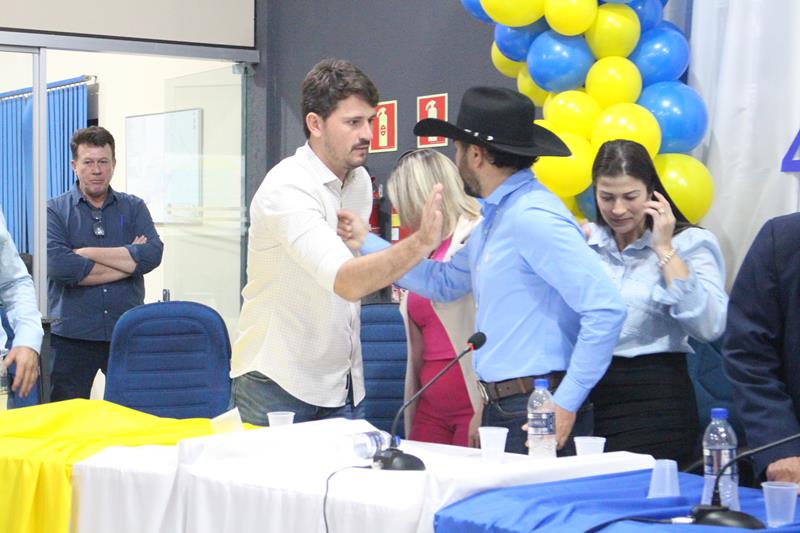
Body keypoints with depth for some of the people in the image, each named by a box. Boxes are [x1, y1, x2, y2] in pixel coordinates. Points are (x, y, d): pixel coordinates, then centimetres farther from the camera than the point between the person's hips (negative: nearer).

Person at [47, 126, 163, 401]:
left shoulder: (134, 208, 10)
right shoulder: (55, 210, 2)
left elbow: (152, 254, -9)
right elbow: (58, 265, -16)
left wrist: (88, 253, -11)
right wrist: (127, 262, -10)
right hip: (72, 336, -2)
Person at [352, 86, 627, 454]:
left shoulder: (533, 219, -16)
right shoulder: (494, 218, 16)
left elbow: (605, 310, -22)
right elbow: (444, 283, 29)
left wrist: (566, 402, -20)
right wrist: (366, 242, 25)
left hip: (538, 415, -9)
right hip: (500, 409, 9)